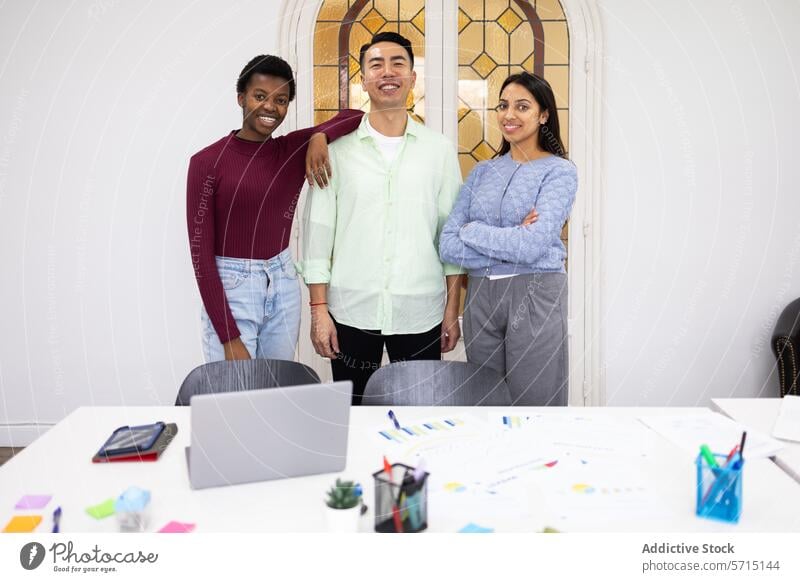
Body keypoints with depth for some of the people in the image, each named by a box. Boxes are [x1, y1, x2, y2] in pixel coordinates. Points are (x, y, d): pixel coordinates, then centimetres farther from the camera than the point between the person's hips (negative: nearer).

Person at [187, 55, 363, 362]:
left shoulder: (295, 149, 2)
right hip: (229, 291, -4)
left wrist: (320, 136, -14)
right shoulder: (208, 162, -9)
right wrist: (229, 337, -15)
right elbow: (201, 253, -11)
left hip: (284, 287, 4)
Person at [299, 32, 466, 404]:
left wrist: (453, 309, 3)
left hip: (421, 313, 1)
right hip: (352, 312, 0)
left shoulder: (439, 149, 5)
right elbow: (318, 231, 2)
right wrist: (319, 309, -3)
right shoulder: (337, 148, 2)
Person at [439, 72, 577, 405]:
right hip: (480, 297, 4)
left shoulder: (559, 171, -3)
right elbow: (447, 246, 0)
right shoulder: (482, 172, 10)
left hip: (534, 297, -4)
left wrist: (471, 230, -7)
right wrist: (511, 245, -11)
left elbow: (532, 246, -18)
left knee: (533, 407, 3)